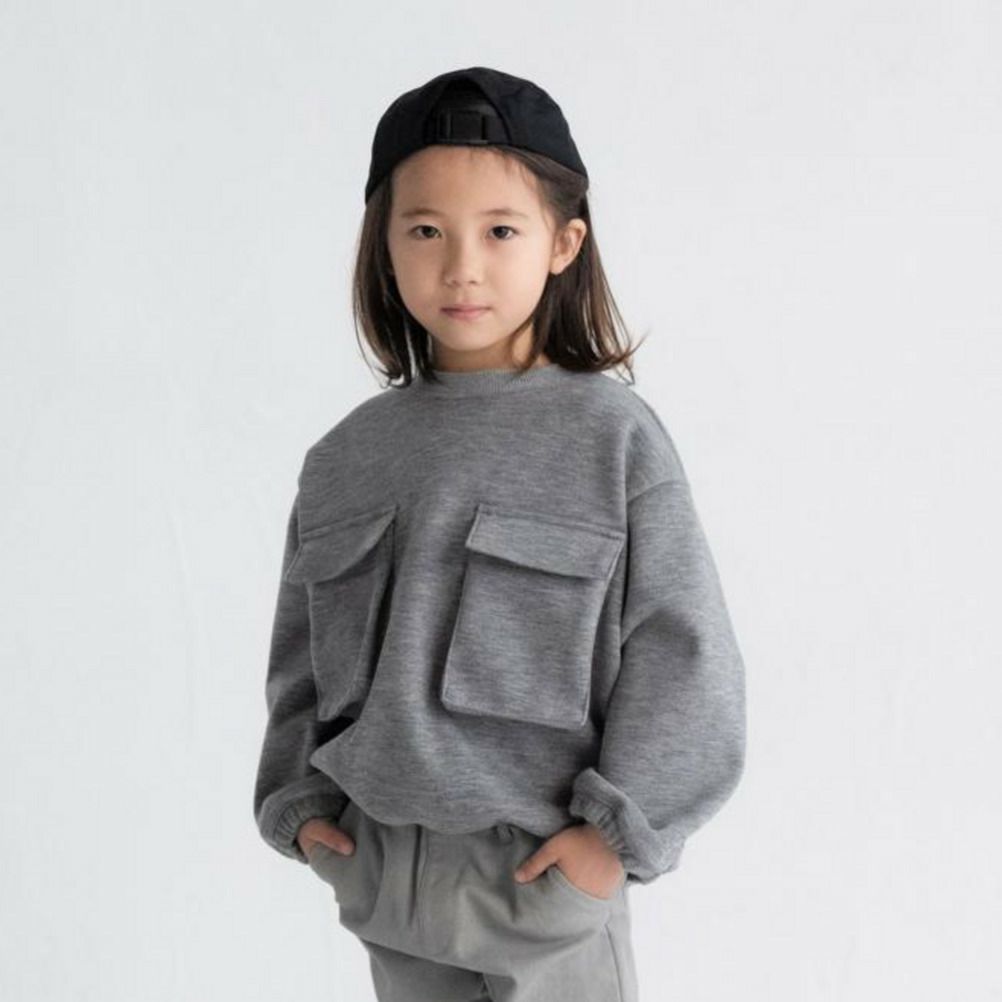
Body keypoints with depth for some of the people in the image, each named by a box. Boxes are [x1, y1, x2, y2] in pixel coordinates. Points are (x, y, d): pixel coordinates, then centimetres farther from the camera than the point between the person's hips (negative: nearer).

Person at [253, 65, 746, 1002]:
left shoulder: (614, 435, -10)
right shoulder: (346, 458, 3)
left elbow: (682, 653, -9)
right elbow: (300, 649, 12)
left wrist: (619, 824, -12)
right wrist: (297, 801, 5)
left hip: (547, 863, -4)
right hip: (381, 867, 4)